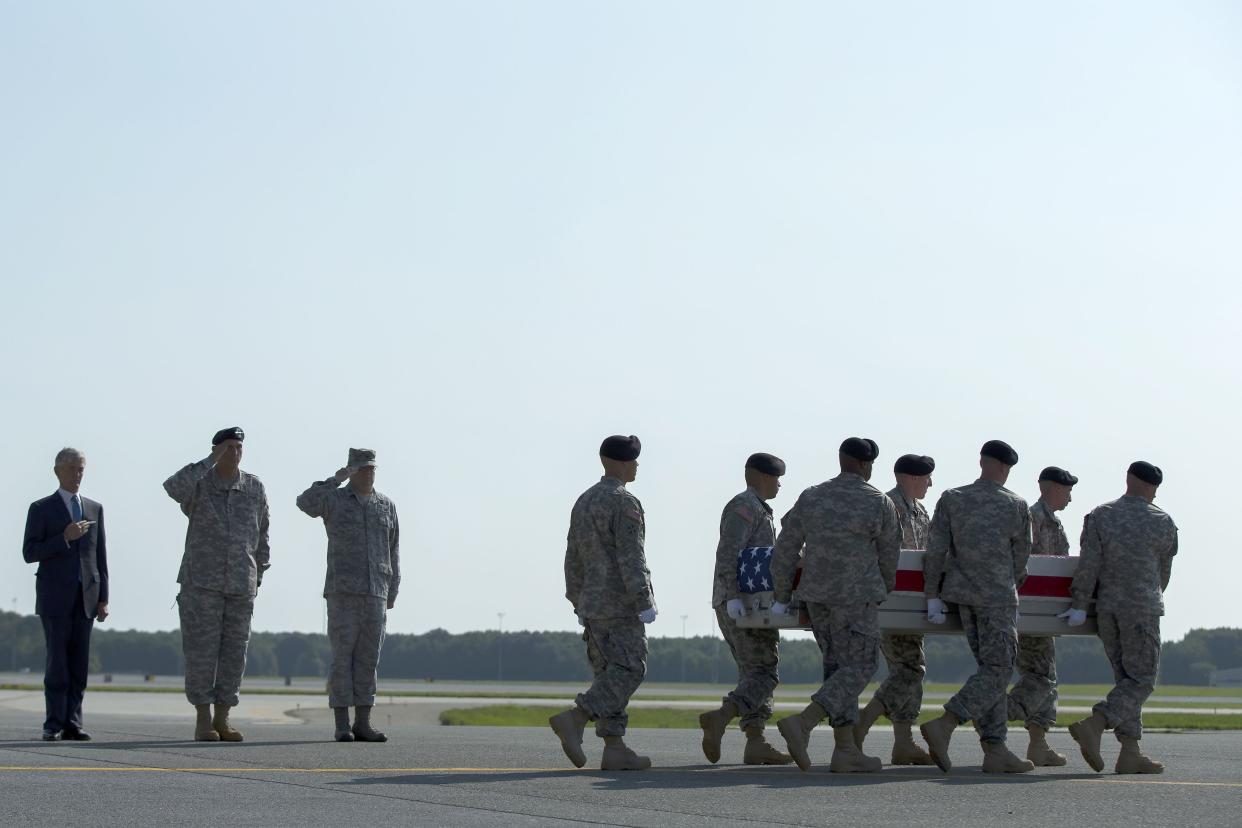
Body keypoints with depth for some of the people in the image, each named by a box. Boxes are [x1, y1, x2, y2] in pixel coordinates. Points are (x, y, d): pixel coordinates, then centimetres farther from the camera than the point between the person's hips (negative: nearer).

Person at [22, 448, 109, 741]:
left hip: (86, 596, 3)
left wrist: (103, 598, 6)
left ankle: (72, 724, 2)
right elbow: (30, 553, -3)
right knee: (58, 662, -7)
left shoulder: (94, 509, 14)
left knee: (79, 662, 0)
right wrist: (64, 538, -16)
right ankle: (54, 725, -3)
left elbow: (100, 555, 12)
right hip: (55, 596, -3)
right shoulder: (41, 509, 3)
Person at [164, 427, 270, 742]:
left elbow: (260, 536, 14)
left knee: (233, 653, 3)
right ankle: (203, 721, 3)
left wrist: (258, 577, 11)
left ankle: (222, 720, 10)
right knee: (202, 651, -4)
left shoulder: (254, 488, 5)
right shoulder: (198, 484, -4)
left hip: (240, 586, 3)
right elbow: (173, 487, -29)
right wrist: (211, 460, -23)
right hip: (202, 582, -3)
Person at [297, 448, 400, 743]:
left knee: (367, 658, 2)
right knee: (343, 657, -6)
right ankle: (342, 726, -3)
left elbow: (392, 552, 14)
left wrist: (392, 593, 8)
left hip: (374, 595, 4)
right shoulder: (333, 499, 2)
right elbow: (304, 502, -21)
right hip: (342, 591, -4)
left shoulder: (386, 506, 13)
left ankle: (362, 724, 6)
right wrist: (336, 480, -15)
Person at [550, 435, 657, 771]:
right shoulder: (625, 504, -12)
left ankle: (614, 749, 1)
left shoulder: (584, 502, 14)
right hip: (621, 604, -9)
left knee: (610, 676, 7)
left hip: (592, 605, 9)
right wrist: (644, 603, -18)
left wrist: (579, 605, 19)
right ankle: (573, 719, -22)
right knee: (628, 671, -8)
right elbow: (631, 558, -19)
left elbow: (574, 559, 15)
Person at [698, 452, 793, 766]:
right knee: (764, 673, -13)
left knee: (754, 673, 7)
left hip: (740, 604, 10)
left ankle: (755, 743, 4)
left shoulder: (757, 510, 25)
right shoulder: (745, 507, -8)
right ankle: (720, 717, -25)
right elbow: (727, 554, -20)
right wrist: (734, 596, -27)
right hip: (743, 603, -10)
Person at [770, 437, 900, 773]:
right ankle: (803, 723, -19)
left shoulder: (811, 498, 6)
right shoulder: (879, 503, -5)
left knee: (837, 666, 12)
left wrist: (781, 596, 15)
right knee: (859, 667, -1)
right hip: (856, 595, -6)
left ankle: (845, 750, 11)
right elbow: (889, 554, 7)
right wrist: (886, 589, 26)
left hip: (816, 594, 6)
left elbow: (785, 550, 5)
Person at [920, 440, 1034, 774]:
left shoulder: (951, 499, 3)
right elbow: (1021, 558, 7)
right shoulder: (1017, 506, -3)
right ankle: (943, 727, -21)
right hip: (998, 595, -5)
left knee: (989, 668, 11)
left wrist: (933, 597, 3)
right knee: (998, 670, -4)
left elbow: (935, 551, -2)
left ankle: (995, 750, 7)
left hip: (961, 592, 5)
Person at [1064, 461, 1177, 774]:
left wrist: (1079, 606, -5)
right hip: (1142, 607, -4)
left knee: (1127, 679, 11)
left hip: (1106, 607, 4)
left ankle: (1130, 753, 5)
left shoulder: (1099, 516, 3)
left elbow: (1089, 564, -6)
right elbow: (1163, 572, 10)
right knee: (1142, 680, -2)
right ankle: (1093, 725, -23)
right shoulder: (1163, 523, 0)